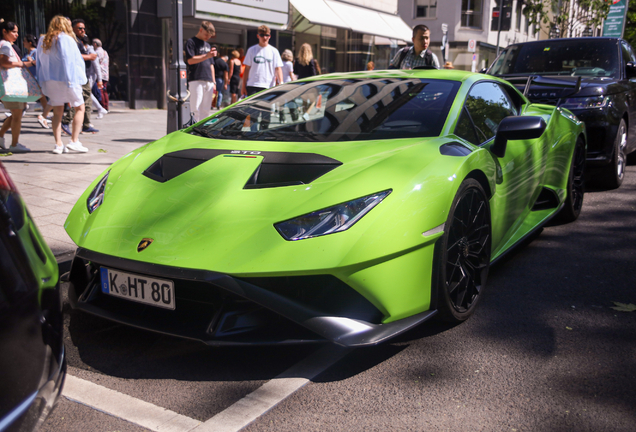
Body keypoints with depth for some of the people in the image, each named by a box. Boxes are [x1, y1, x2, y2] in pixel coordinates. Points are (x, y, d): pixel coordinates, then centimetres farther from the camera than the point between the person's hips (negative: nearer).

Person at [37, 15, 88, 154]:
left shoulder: (43, 41, 13)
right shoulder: (66, 39, -6)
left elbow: (40, 63, 14)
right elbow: (69, 61, -12)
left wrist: (42, 83, 17)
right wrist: (71, 82, -11)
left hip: (49, 80, 6)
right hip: (65, 79, -6)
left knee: (57, 112, 9)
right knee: (79, 108, 5)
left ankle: (58, 144, 6)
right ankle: (74, 141, -4)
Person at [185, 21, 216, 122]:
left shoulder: (208, 45, 24)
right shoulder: (191, 42, 1)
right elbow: (190, 60, -11)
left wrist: (213, 82, 20)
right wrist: (206, 56, -18)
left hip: (208, 81, 7)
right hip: (196, 80, -7)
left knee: (206, 110, 5)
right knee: (195, 109, -11)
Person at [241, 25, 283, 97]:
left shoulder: (274, 51, 7)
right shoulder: (251, 50, 8)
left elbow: (278, 69, 2)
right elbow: (247, 69, 9)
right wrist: (244, 87, 4)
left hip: (268, 87, 0)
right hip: (252, 86, 0)